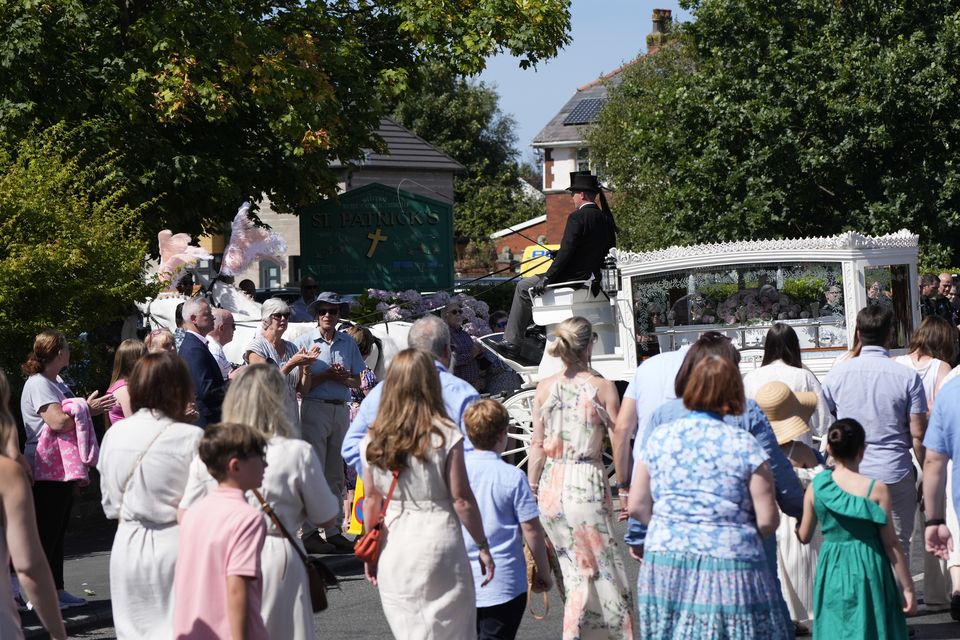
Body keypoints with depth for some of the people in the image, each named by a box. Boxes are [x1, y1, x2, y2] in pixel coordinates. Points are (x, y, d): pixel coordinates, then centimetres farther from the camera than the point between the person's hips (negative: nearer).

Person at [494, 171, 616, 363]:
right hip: (595, 279, 9)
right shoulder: (606, 218, 9)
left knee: (523, 287, 4)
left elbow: (565, 252, -22)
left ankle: (512, 342, 2)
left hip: (574, 278, -9)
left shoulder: (577, 217, -15)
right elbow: (609, 250, 16)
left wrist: (547, 278, -19)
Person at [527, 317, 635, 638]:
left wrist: (531, 489, 12)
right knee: (605, 571, 6)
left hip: (551, 484, 4)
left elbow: (537, 446, 5)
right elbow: (619, 446, -4)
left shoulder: (544, 388, 3)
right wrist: (624, 487, 6)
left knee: (576, 575, 15)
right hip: (588, 484, -4)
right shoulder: (603, 388, -6)